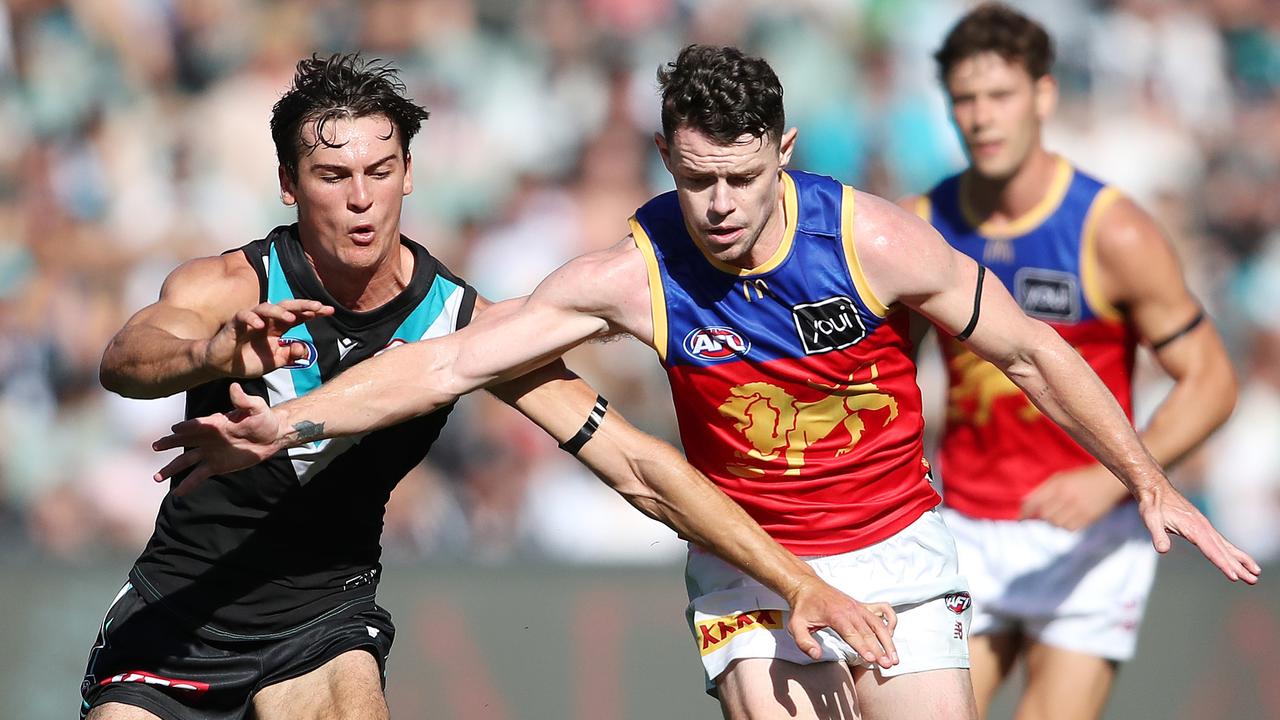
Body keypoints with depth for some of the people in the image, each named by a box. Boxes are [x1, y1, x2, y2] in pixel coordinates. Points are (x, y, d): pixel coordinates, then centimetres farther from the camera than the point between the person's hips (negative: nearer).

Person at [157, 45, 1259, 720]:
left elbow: (1030, 354, -4)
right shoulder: (638, 274, -16)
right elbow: (456, 358, -18)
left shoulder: (875, 243, -17)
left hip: (893, 552, 0)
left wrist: (1151, 483, -3)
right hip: (747, 574, 0)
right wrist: (289, 423, -28)